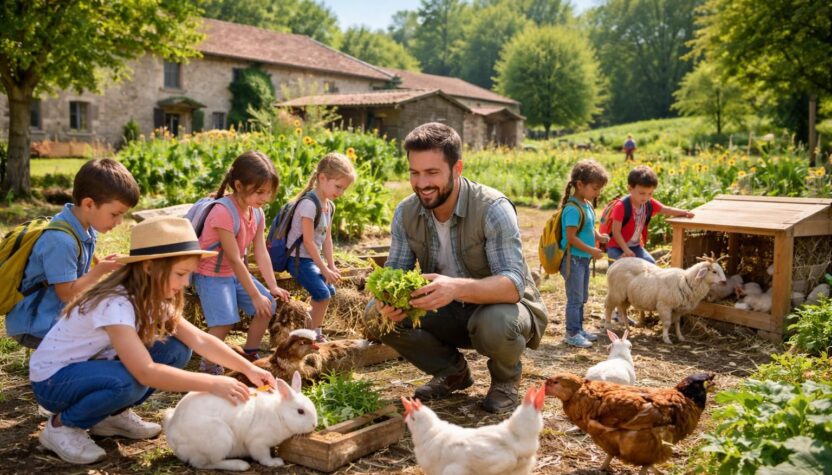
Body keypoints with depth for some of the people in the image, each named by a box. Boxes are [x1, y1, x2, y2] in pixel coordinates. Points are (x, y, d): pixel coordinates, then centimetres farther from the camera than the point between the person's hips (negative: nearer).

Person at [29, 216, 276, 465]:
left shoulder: (153, 297, -5)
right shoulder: (115, 303, -31)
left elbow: (199, 339, -7)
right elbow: (146, 372, -39)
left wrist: (248, 368, -18)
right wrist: (213, 384, -37)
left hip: (93, 369, 8)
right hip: (53, 379, -8)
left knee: (176, 350, -10)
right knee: (129, 382, -36)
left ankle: (112, 414, 5)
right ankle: (61, 425, -9)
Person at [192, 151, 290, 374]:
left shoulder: (257, 213, -3)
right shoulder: (223, 212, -29)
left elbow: (261, 253, -4)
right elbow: (235, 259, -27)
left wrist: (273, 287, -12)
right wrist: (255, 295, -23)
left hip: (236, 272, 8)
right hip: (211, 274, -8)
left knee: (268, 306, 3)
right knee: (224, 321, -23)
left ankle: (250, 355, 19)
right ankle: (208, 366, -3)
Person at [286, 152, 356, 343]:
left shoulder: (329, 205, 7)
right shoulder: (309, 203, -21)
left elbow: (327, 238, 11)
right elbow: (308, 242, -22)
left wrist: (332, 266, 4)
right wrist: (325, 270, -18)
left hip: (312, 258, 9)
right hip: (299, 259, -9)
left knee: (330, 291, 13)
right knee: (322, 293, -18)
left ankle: (312, 325, 30)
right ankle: (315, 334, -2)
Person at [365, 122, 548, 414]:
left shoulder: (493, 208, -25)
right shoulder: (405, 213, -9)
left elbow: (514, 283, -33)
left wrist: (457, 287, -52)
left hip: (504, 305, -5)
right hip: (450, 313, 5)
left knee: (495, 323, -40)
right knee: (376, 314, -16)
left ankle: (506, 379, 0)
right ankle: (454, 372, 8)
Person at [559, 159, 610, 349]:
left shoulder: (587, 205, 7)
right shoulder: (573, 209, -21)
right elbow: (571, 237, -22)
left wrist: (598, 236, -1)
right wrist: (591, 250, -19)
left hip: (583, 259, 9)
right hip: (573, 259, -9)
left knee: (582, 298, 18)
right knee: (575, 298, -1)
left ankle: (579, 329, 30)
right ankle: (572, 333, 10)